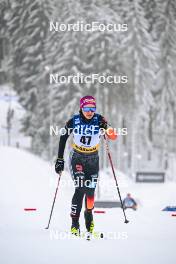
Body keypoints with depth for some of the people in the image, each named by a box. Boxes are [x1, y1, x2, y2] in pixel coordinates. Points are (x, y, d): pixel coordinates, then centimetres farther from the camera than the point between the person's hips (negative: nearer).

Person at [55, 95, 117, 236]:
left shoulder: (99, 120, -13)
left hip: (93, 159, 2)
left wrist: (107, 130, -44)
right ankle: (75, 223, -13)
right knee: (80, 188, -16)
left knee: (90, 190, 3)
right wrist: (60, 159, -2)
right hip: (77, 157, -2)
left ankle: (89, 215, 30)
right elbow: (63, 138, -2)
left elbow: (112, 136, -22)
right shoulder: (74, 121, -13)